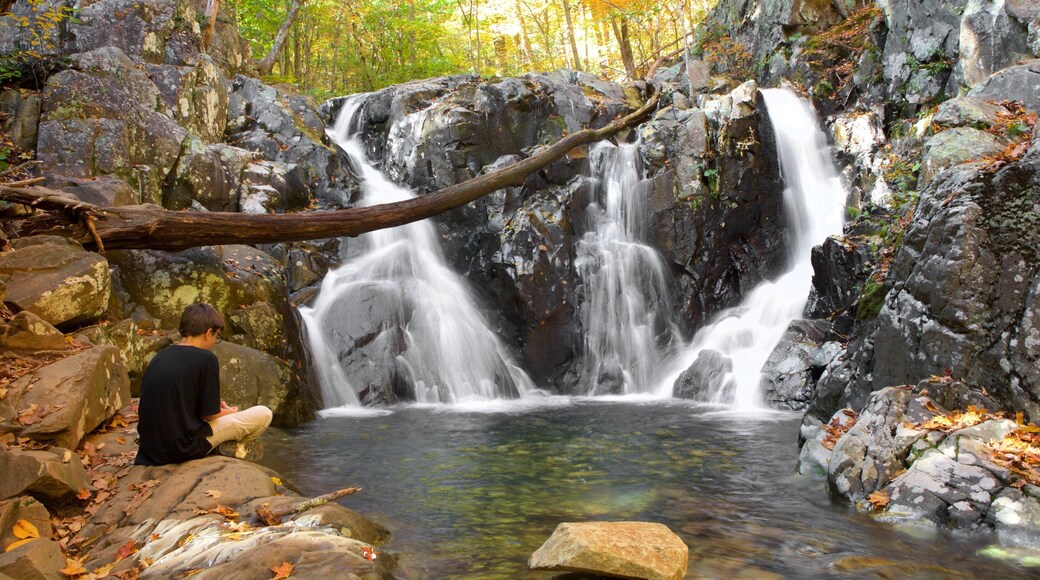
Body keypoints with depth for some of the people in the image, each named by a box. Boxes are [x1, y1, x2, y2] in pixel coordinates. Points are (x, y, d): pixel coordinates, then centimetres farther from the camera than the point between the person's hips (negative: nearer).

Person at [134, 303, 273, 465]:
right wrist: (229, 412, 12)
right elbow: (208, 414, -10)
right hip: (185, 448, -8)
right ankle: (229, 447, 15)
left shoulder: (160, 356, 7)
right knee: (264, 414, 0)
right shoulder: (206, 359, -14)